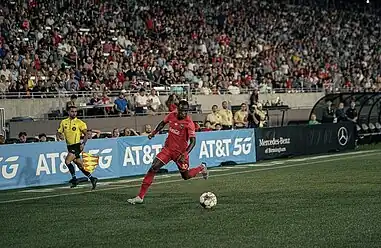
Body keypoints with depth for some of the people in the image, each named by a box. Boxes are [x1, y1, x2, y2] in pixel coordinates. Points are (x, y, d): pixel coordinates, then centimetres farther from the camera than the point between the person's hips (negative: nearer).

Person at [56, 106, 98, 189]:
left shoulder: (79, 123, -5)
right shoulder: (63, 122, 8)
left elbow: (86, 134, -2)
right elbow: (59, 132, 13)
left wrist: (83, 143, -15)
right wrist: (59, 136, -10)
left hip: (77, 146, -5)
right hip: (69, 146, 5)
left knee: (67, 161, -21)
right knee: (80, 165, 8)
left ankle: (74, 179, -9)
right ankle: (92, 178, 18)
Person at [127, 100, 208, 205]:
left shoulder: (189, 123, -20)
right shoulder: (172, 115, -6)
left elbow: (193, 141, -22)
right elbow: (163, 123, 17)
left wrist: (184, 154, -34)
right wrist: (154, 133, 7)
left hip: (180, 152, -3)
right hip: (168, 148, 3)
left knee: (186, 176, 10)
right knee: (153, 168, -12)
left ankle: (201, 167, 44)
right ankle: (140, 197, -10)